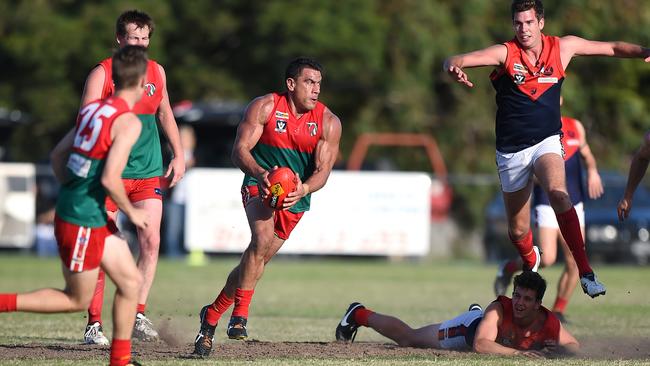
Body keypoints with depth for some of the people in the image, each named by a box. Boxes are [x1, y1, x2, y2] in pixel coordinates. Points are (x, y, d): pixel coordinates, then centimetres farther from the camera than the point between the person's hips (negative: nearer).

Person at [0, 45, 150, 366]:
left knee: (131, 281, 13)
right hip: (82, 221, -9)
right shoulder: (128, 121, -17)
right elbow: (109, 178, -24)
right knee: (77, 301, 5)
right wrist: (131, 212, -9)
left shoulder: (93, 109, 8)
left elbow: (57, 155, 14)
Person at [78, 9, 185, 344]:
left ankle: (137, 316, 3)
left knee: (151, 241, -5)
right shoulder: (102, 74, -6)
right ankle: (94, 323, 2)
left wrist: (178, 155, 16)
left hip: (149, 171, 4)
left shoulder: (156, 72, 10)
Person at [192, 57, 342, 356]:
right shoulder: (265, 107, -7)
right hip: (259, 186, -3)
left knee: (258, 257, 2)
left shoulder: (328, 122, -2)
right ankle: (240, 314, -24)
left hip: (295, 199, 3)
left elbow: (322, 170, -7)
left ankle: (212, 315, 20)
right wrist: (259, 173, -31)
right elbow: (240, 149, -10)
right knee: (263, 238, -30)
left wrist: (303, 190, -28)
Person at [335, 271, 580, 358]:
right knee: (407, 338, 20)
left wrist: (557, 351, -45)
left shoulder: (549, 324, -36)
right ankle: (360, 315, 44)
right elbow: (480, 345, -53)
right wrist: (518, 352, -61)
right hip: (469, 328, -3)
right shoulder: (499, 310, -45)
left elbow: (575, 347, -22)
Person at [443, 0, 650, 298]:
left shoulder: (563, 47, 0)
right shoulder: (505, 53, -8)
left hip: (546, 142, -1)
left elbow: (613, 48, 10)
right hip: (511, 150, 1)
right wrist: (454, 68, -44)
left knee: (558, 193, -33)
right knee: (518, 231, 9)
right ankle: (530, 262, 46)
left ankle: (585, 271, -34)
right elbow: (454, 62, -19)